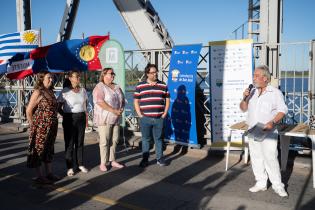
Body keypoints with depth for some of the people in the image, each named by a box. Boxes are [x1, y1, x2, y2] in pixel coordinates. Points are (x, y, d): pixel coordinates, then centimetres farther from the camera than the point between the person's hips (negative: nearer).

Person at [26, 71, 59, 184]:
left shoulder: (51, 91, 9)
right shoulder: (38, 92, -12)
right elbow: (29, 111, -12)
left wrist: (54, 123, 10)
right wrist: (33, 126, -6)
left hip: (51, 127, 8)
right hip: (41, 127, -8)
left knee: (49, 149, 15)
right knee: (39, 149, 4)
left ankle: (49, 173, 27)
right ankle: (39, 176, 13)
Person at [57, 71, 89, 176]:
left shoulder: (83, 90, 7)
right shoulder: (65, 91, -7)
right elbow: (58, 107, -4)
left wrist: (85, 116, 6)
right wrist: (65, 116, -8)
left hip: (81, 118, 4)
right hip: (69, 119, -4)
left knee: (80, 142, 11)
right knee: (69, 143, 3)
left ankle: (80, 164, 24)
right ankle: (70, 167, 12)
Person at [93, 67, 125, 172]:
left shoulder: (117, 87, 15)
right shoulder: (99, 87, -8)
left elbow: (122, 100, 18)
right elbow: (100, 102, -19)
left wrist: (121, 109, -2)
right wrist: (114, 111, -20)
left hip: (116, 118, 7)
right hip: (104, 119, -7)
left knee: (114, 140, 9)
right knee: (104, 141, -3)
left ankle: (112, 160, 20)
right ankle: (103, 163, 6)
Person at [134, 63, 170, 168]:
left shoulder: (163, 86, 7)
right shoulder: (140, 86, 3)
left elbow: (167, 100, 12)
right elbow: (136, 101, 5)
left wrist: (164, 114, 3)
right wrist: (140, 115, -3)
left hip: (159, 118, 1)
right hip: (145, 118, -1)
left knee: (158, 139, 9)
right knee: (145, 139, 7)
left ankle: (159, 158, 20)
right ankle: (145, 159, 17)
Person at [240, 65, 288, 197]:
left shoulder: (275, 92, -4)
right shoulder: (252, 92, 10)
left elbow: (282, 110, -6)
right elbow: (243, 108, 13)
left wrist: (272, 122, -21)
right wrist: (245, 99, -7)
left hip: (268, 132, -5)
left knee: (270, 158, -7)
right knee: (256, 158, 10)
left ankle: (277, 186, 6)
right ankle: (261, 183, 21)